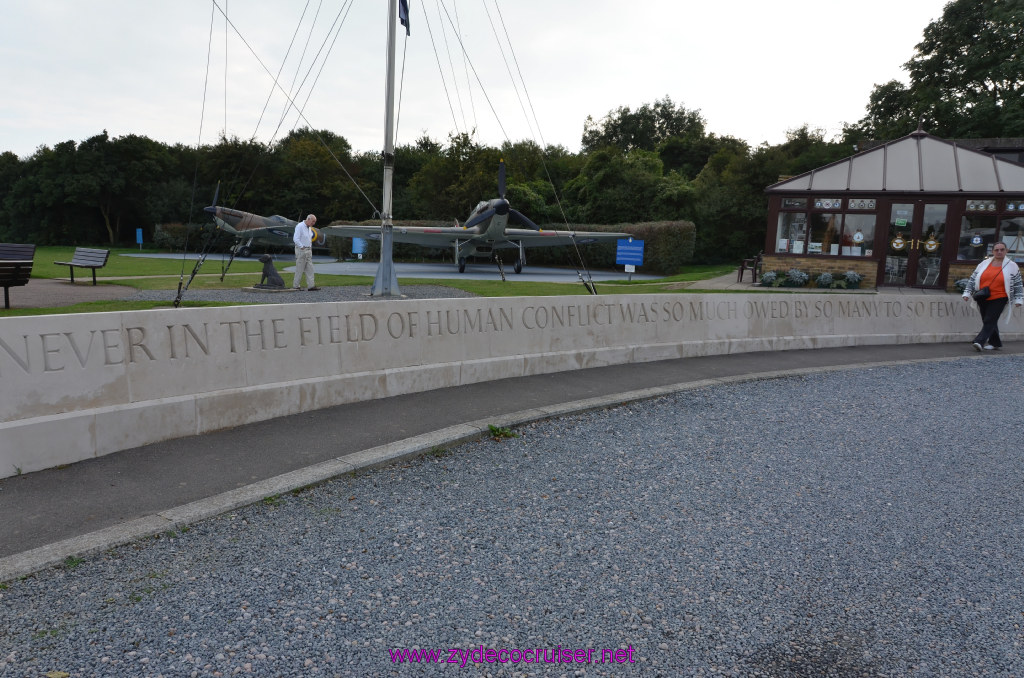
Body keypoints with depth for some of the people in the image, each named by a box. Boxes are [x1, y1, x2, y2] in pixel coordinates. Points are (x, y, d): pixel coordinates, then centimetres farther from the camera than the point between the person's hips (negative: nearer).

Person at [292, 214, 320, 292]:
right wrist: (302, 247, -17)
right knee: (299, 269, -3)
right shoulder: (300, 226, -12)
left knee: (310, 269, 3)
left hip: (308, 250, 8)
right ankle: (295, 286, 5)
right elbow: (296, 239, -20)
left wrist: (310, 248, 15)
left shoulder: (309, 228, 14)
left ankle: (311, 286, 2)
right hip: (301, 250, -8)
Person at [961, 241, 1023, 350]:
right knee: (990, 322, 11)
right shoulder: (984, 264, 8)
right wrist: (967, 293, 7)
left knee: (989, 321, -12)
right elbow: (972, 279, 13)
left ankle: (979, 342, -20)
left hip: (999, 299, -4)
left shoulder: (1012, 266, 3)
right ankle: (995, 343, 23)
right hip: (983, 299, 4)